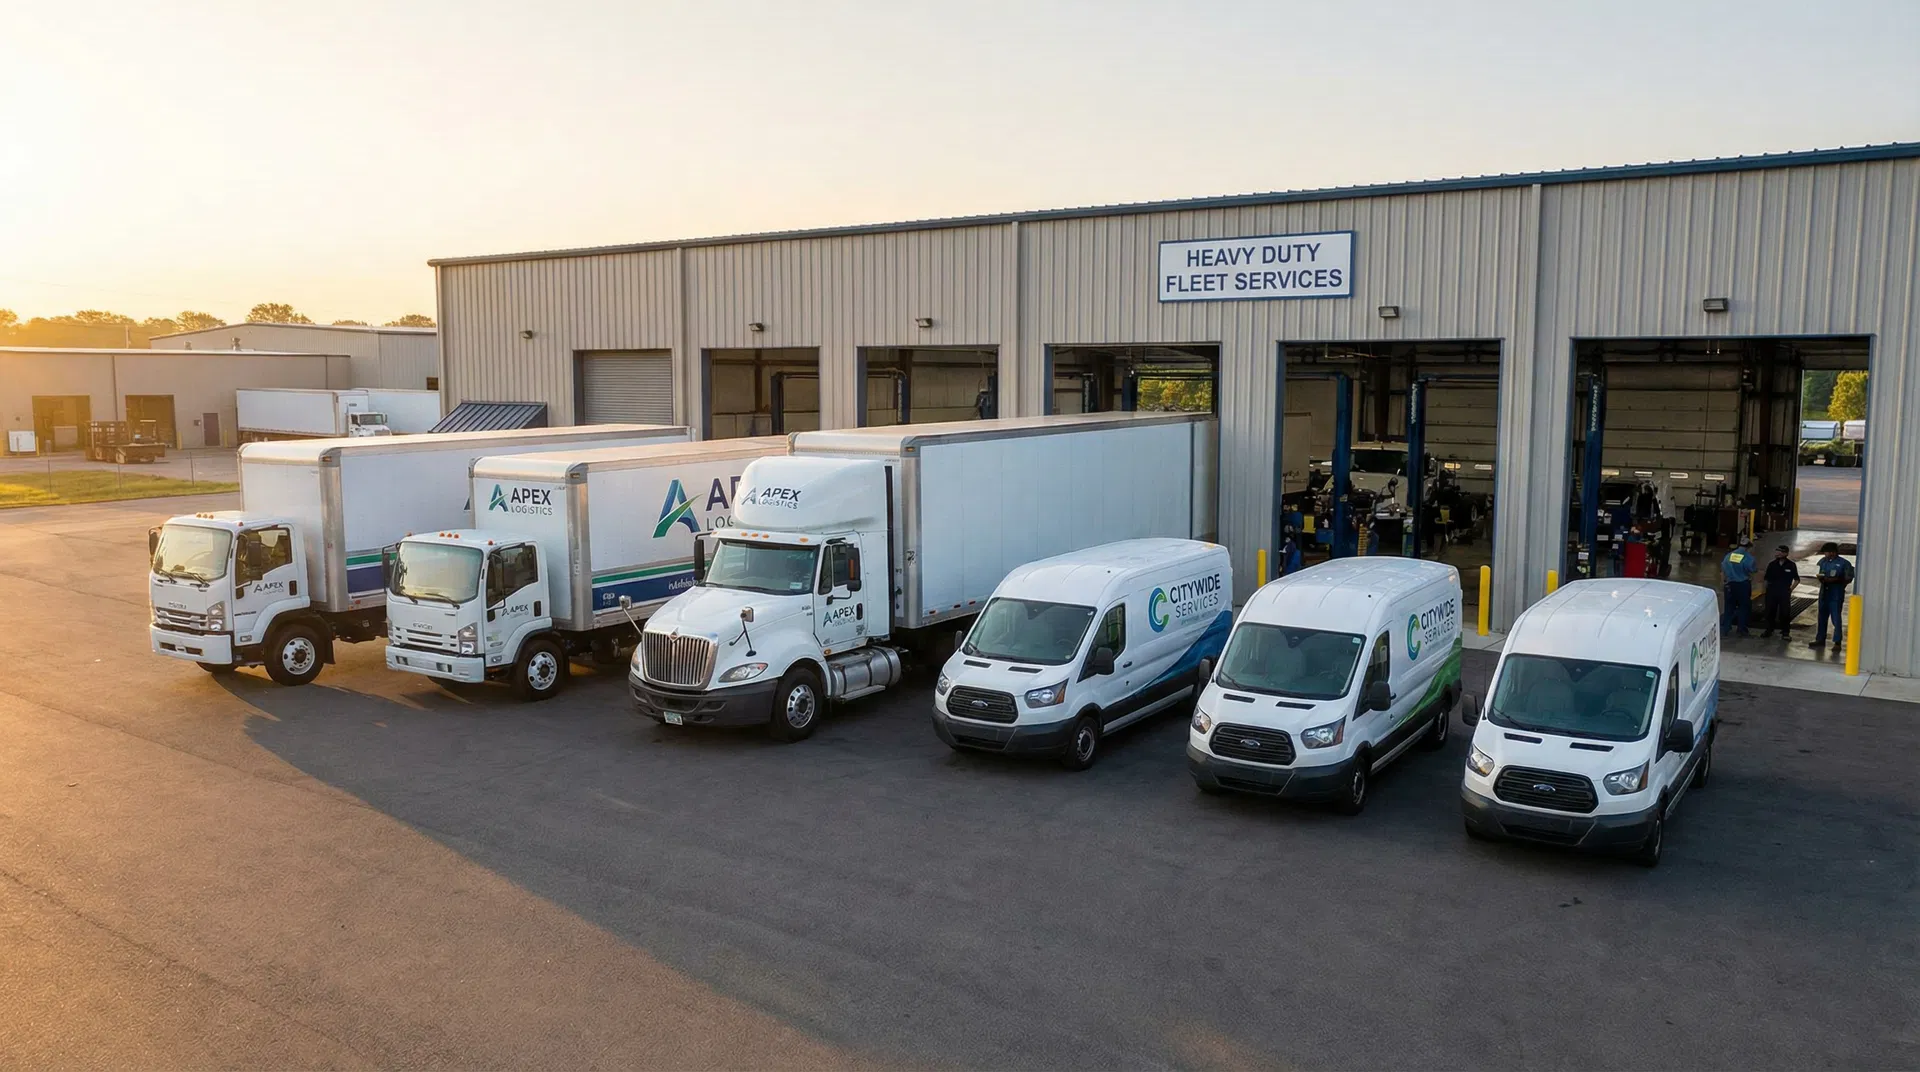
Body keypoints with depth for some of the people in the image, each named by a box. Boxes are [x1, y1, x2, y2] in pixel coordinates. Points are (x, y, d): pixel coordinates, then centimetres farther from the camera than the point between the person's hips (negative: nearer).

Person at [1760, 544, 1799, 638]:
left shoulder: (1791, 565, -2)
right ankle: (1769, 629, 18)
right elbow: (1767, 579, 11)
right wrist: (1766, 589, 4)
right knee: (1770, 610, 5)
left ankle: (1785, 631, 12)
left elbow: (1797, 580, 5)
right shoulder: (1772, 564, 4)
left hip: (1785, 592, -2)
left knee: (1785, 612, 1)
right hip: (1772, 591, 2)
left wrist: (1791, 589, -4)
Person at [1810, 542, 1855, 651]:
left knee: (1836, 618, -5)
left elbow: (1849, 579, -7)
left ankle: (1837, 642, -1)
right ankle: (1820, 639, 20)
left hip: (1836, 594, -6)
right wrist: (1821, 578, -6)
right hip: (1824, 593, 6)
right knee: (1822, 617, 11)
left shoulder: (1844, 563, -6)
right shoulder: (1823, 561, 10)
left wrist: (1836, 580, -21)